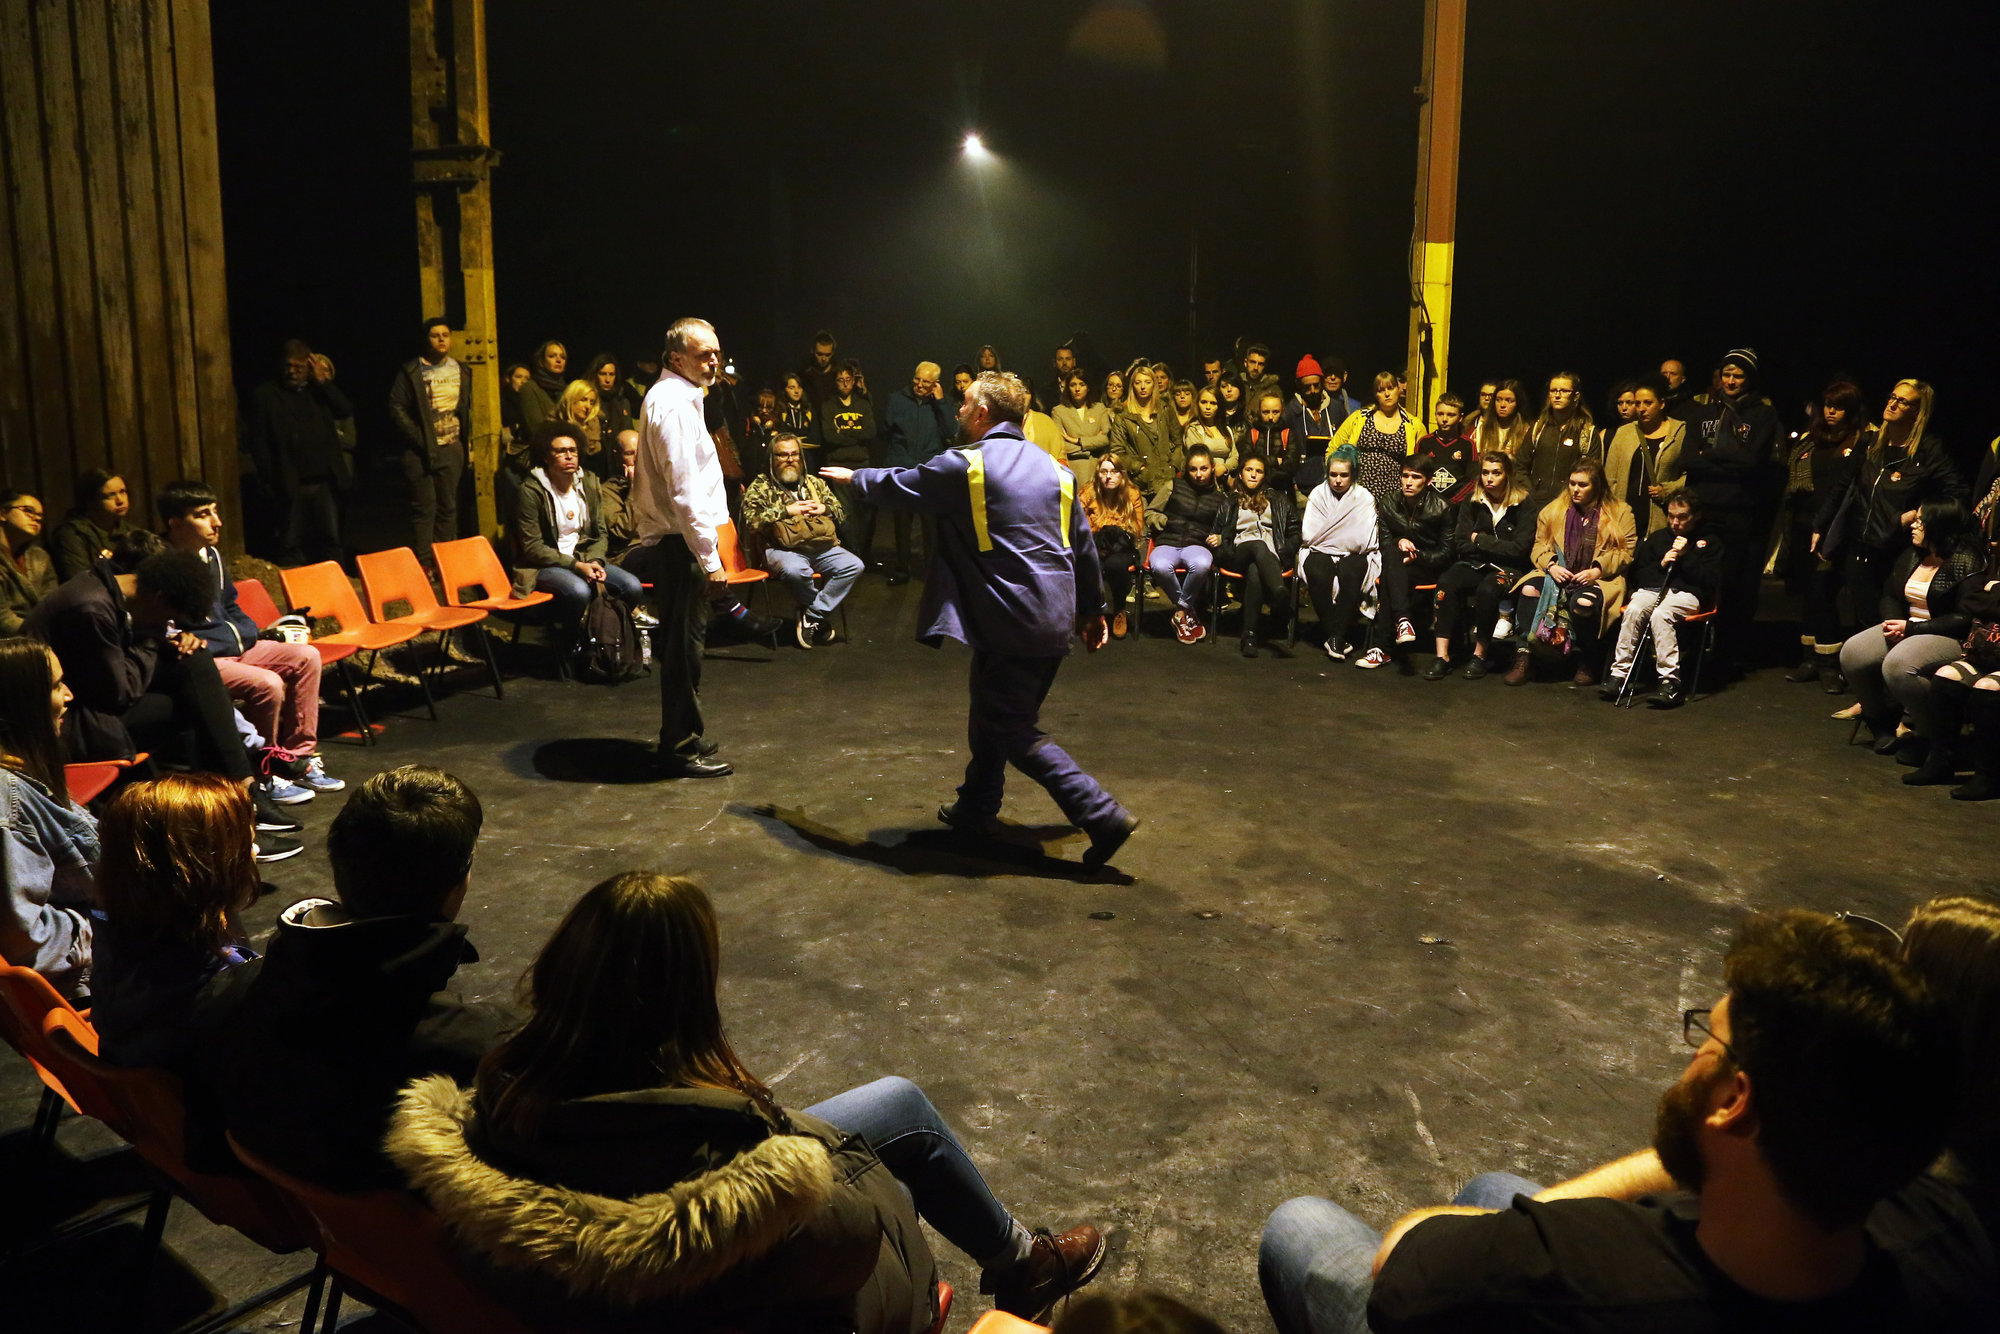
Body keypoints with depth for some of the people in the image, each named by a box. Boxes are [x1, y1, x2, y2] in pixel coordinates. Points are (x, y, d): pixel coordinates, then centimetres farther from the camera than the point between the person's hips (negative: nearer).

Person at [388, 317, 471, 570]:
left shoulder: (460, 369, 12)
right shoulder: (411, 371, -3)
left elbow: (467, 407, 20)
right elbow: (396, 407, -7)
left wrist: (467, 439, 10)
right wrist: (417, 436, -14)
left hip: (452, 448, 5)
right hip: (422, 451, -5)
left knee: (448, 507, 9)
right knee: (424, 507, -6)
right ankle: (424, 564, -2)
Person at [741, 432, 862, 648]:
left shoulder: (815, 483, 24)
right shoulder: (760, 487, 10)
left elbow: (840, 512, 25)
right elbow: (751, 520, -6)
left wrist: (823, 508, 2)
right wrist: (787, 511, -8)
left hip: (823, 548, 4)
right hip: (783, 548, -4)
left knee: (854, 565, -23)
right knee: (795, 570, -40)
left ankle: (813, 616, -17)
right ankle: (821, 615, -11)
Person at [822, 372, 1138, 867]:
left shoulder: (965, 467, -8)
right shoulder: (1054, 468, 10)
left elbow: (900, 486, 7)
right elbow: (1083, 545, 15)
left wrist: (855, 477, 27)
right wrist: (1092, 609, 25)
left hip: (1010, 624, -8)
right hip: (1055, 620, 8)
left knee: (1014, 732, -1)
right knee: (993, 717, 22)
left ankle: (1103, 815, -8)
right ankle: (975, 808, 35)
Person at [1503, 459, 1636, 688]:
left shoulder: (1619, 512, 6)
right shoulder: (1554, 509, 15)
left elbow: (1626, 551, 0)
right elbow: (1540, 544, 12)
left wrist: (1597, 570, -14)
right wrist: (1551, 565, -9)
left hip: (1598, 578, -3)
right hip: (1558, 574, 3)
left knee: (1584, 603, -37)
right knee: (1528, 589, -29)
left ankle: (1586, 664, -14)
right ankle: (1522, 656, -23)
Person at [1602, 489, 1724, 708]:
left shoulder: (1709, 542, 15)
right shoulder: (1656, 537, 25)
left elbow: (1710, 581, 1)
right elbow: (1637, 573, 19)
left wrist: (1686, 556, -5)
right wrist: (1661, 564, 2)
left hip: (1686, 594, -3)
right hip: (1651, 589, 3)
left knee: (1660, 613, -37)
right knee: (1634, 609, -34)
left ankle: (1671, 682, -40)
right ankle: (1619, 673, -36)